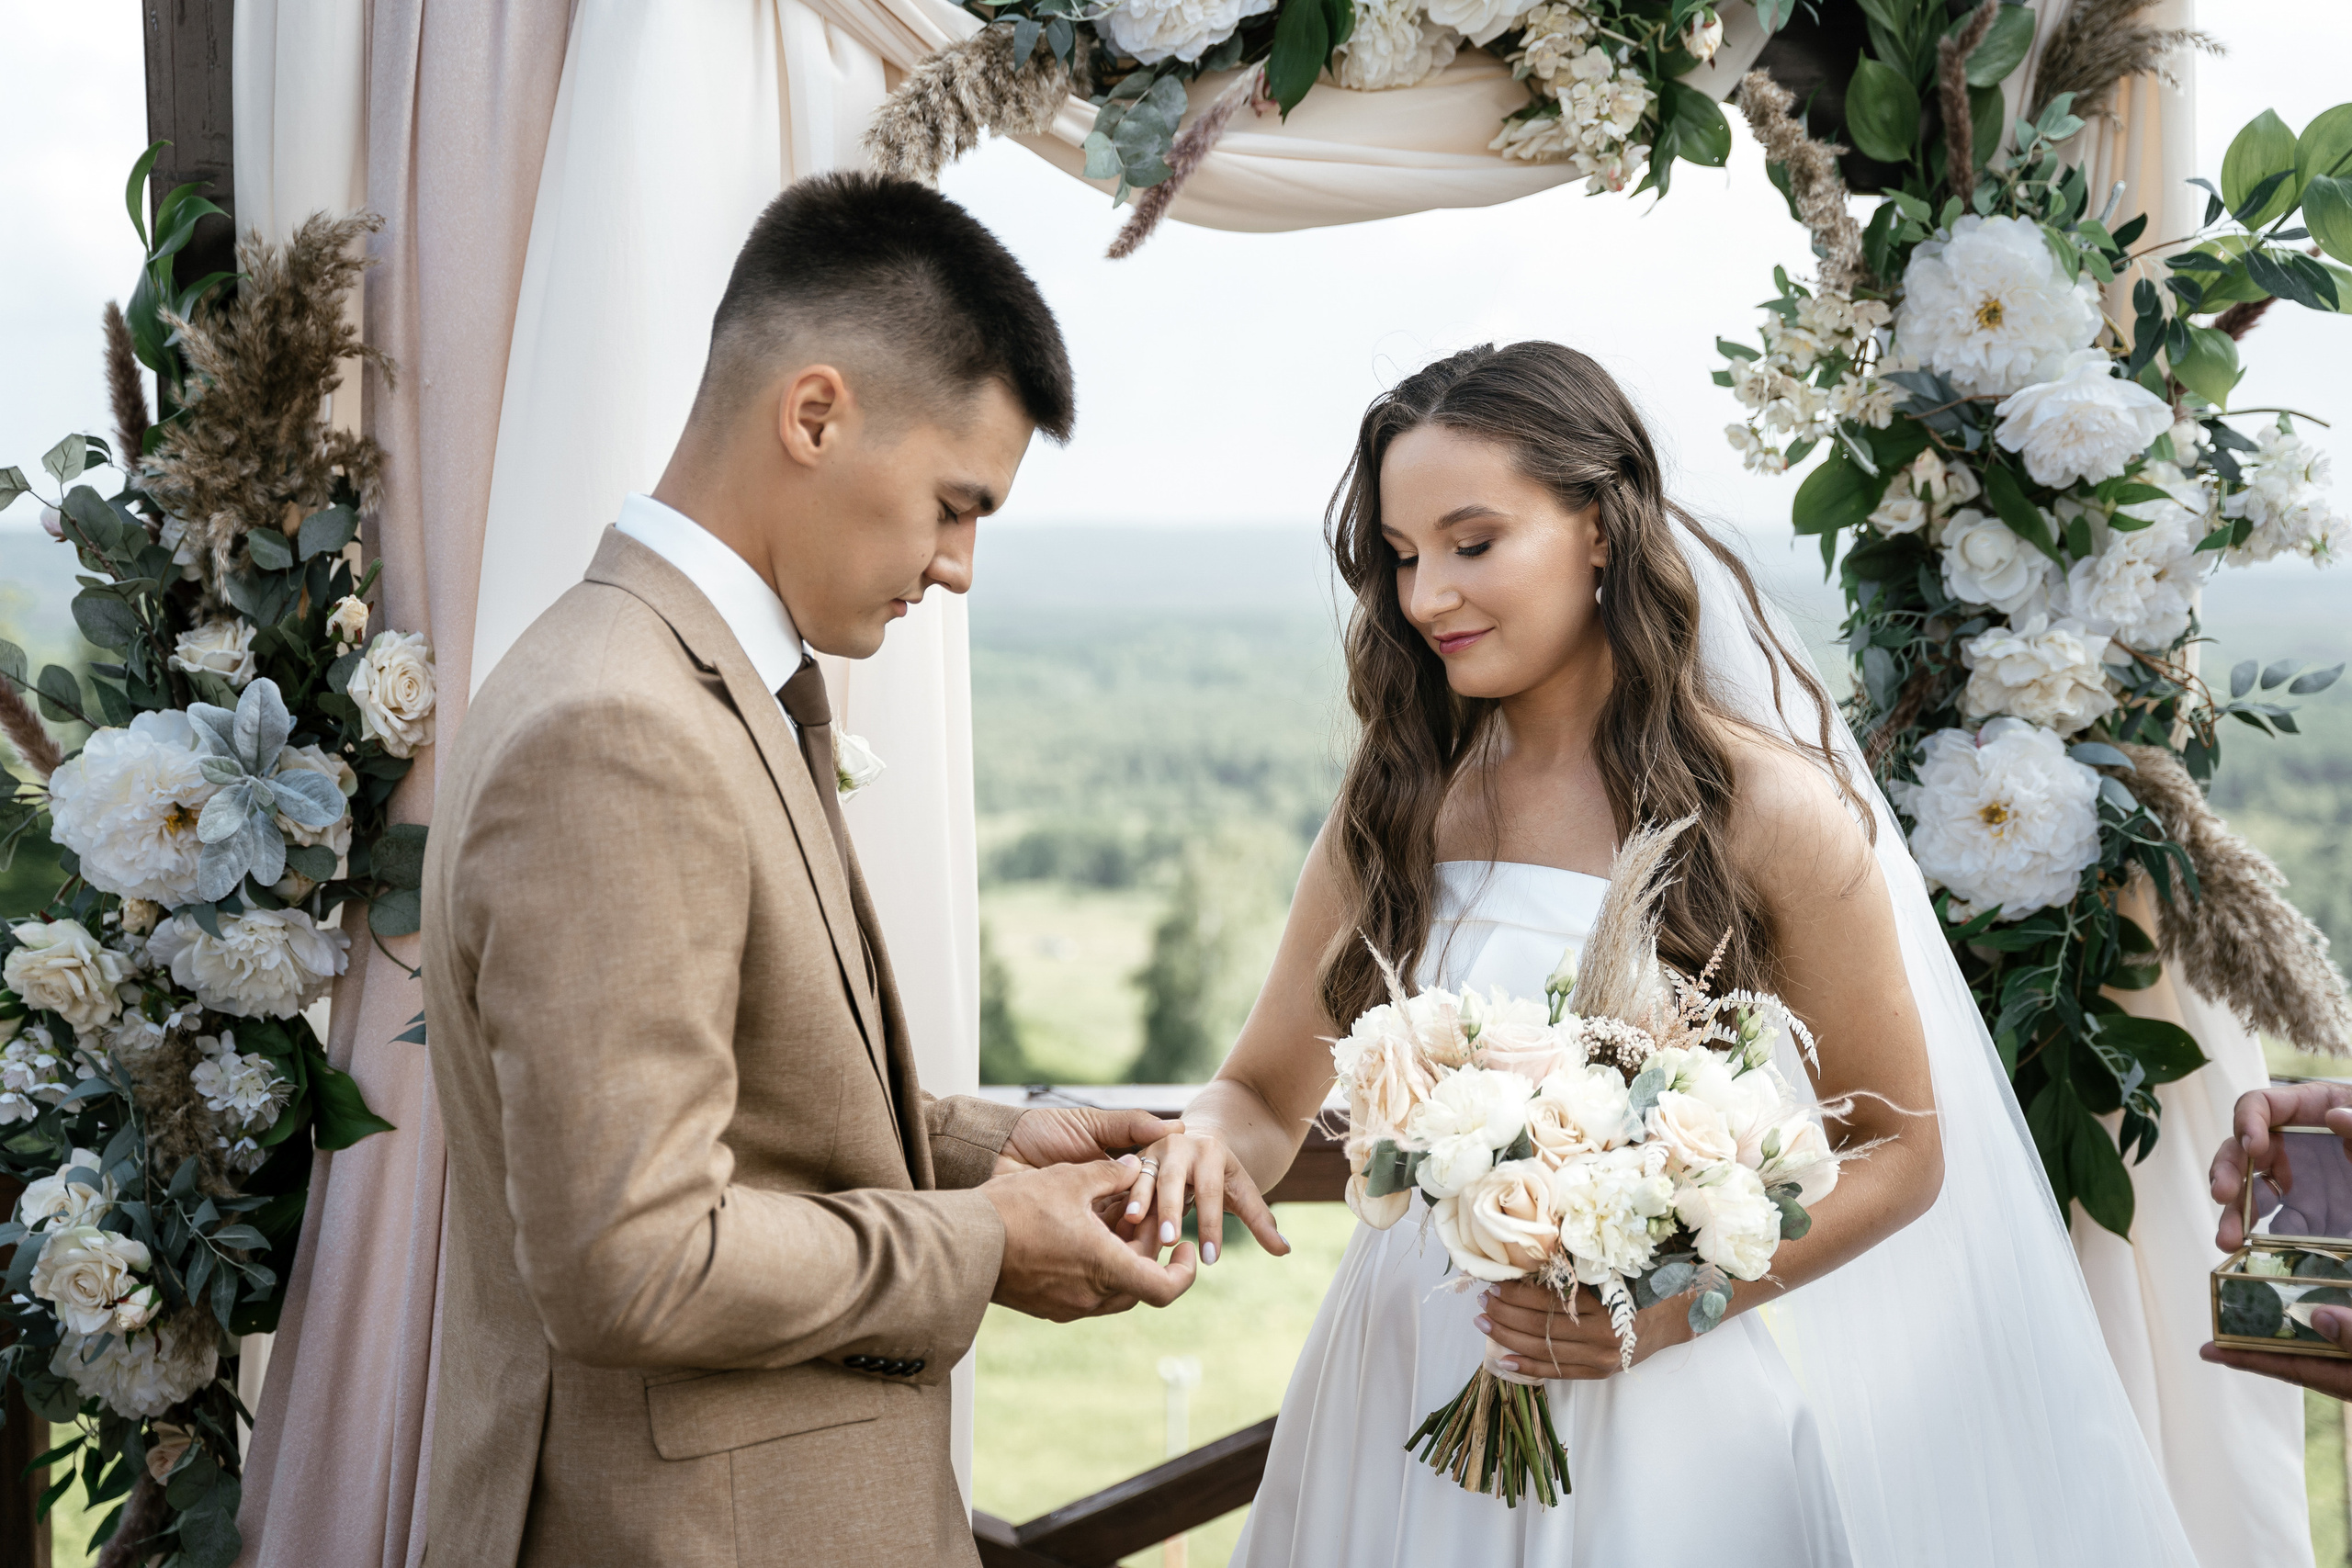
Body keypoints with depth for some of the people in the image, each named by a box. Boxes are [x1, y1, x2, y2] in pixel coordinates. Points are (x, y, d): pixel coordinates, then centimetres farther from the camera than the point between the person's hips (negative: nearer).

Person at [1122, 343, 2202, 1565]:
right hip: (1413, 1397, 4)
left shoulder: (1768, 810, -11)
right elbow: (1268, 1093, 4)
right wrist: (1210, 1139, -19)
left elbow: (1898, 1147, -4)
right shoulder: (1393, 810, 0)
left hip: (1673, 1405, -3)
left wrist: (1680, 1301, -17)